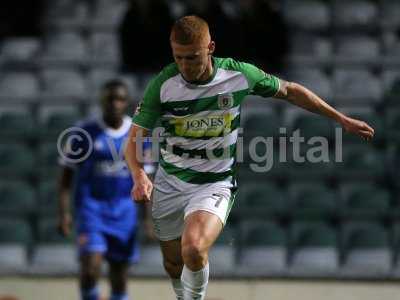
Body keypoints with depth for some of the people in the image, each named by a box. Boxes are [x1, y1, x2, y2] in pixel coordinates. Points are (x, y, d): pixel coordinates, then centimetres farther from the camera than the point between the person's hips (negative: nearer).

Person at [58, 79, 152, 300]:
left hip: (124, 209, 3)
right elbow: (66, 175, -1)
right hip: (92, 207, -3)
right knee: (91, 267, -19)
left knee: (119, 272, 7)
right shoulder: (85, 132, -4)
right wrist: (64, 213, -9)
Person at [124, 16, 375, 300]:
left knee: (193, 250, -29)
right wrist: (139, 176, -33)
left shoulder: (239, 74, -13)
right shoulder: (162, 84, -15)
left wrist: (342, 119, 9)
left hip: (215, 183, -2)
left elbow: (289, 91, 4)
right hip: (169, 182, 2)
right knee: (174, 263, 14)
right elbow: (135, 138, -11)